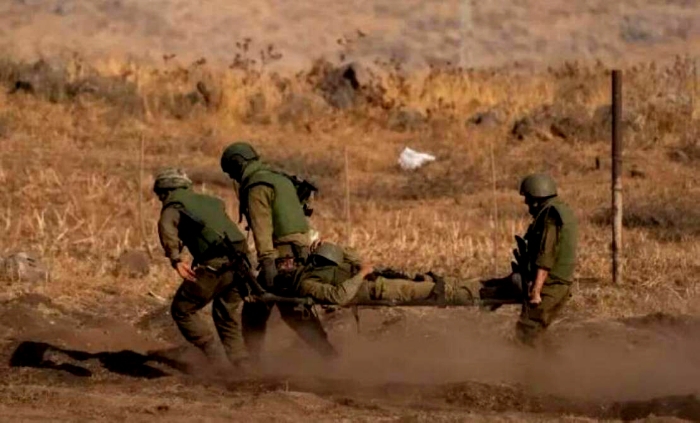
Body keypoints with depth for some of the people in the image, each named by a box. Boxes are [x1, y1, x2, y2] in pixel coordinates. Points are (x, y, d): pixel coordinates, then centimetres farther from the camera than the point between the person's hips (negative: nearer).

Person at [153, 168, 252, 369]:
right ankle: (242, 369, 12)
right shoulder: (210, 201, 29)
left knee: (182, 310, 7)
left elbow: (166, 226, -13)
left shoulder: (173, 206, 8)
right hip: (238, 264, 6)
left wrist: (176, 259, -23)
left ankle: (215, 358, -2)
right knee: (228, 320, 19)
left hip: (213, 265, -6)